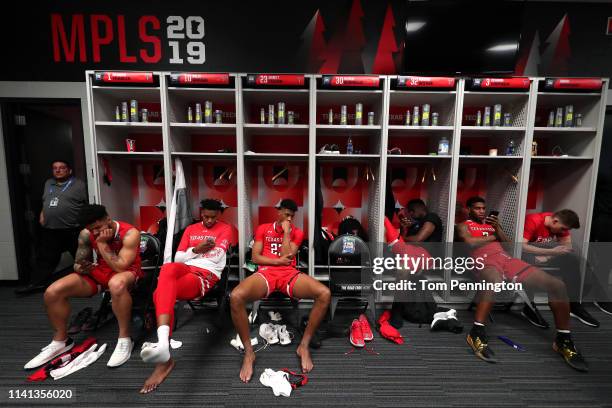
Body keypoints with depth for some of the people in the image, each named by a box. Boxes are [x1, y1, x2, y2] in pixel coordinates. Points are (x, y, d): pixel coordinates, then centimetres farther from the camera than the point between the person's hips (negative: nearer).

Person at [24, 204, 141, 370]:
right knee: (52, 292, -12)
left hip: (126, 273, -6)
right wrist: (80, 268, -21)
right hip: (98, 272, 6)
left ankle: (124, 339, -26)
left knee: (117, 284, -43)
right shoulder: (86, 234, -6)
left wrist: (102, 243, -26)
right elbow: (78, 263, 4)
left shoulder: (129, 233, -22)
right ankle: (61, 340, 12)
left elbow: (120, 267, -28)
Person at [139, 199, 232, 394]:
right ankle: (163, 343, -51)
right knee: (168, 268, -37)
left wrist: (194, 250, 7)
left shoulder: (225, 229, 10)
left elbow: (216, 257, -4)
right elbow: (178, 258, 15)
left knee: (161, 294, -31)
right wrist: (197, 249, -3)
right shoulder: (191, 229, 24)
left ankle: (165, 358, -35)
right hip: (185, 268, 4)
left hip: (206, 275, -4)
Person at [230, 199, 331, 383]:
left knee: (325, 294, -26)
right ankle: (248, 352, -11)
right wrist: (279, 261, -3)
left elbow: (288, 258, -1)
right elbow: (255, 257, 6)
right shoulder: (263, 229, 15)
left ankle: (304, 346, -8)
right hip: (266, 272, -1)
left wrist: (286, 232, -1)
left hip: (289, 273, 1)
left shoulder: (296, 232, 15)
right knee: (236, 297, -34)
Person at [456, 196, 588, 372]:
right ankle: (477, 332, -38)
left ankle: (564, 339, 3)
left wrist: (497, 227, 6)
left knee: (558, 285, -9)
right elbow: (471, 242, -6)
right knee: (495, 282, -46)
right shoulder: (464, 226, 15)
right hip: (485, 261, -6)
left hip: (506, 258, 7)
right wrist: (492, 237, 9)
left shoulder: (491, 223, 33)